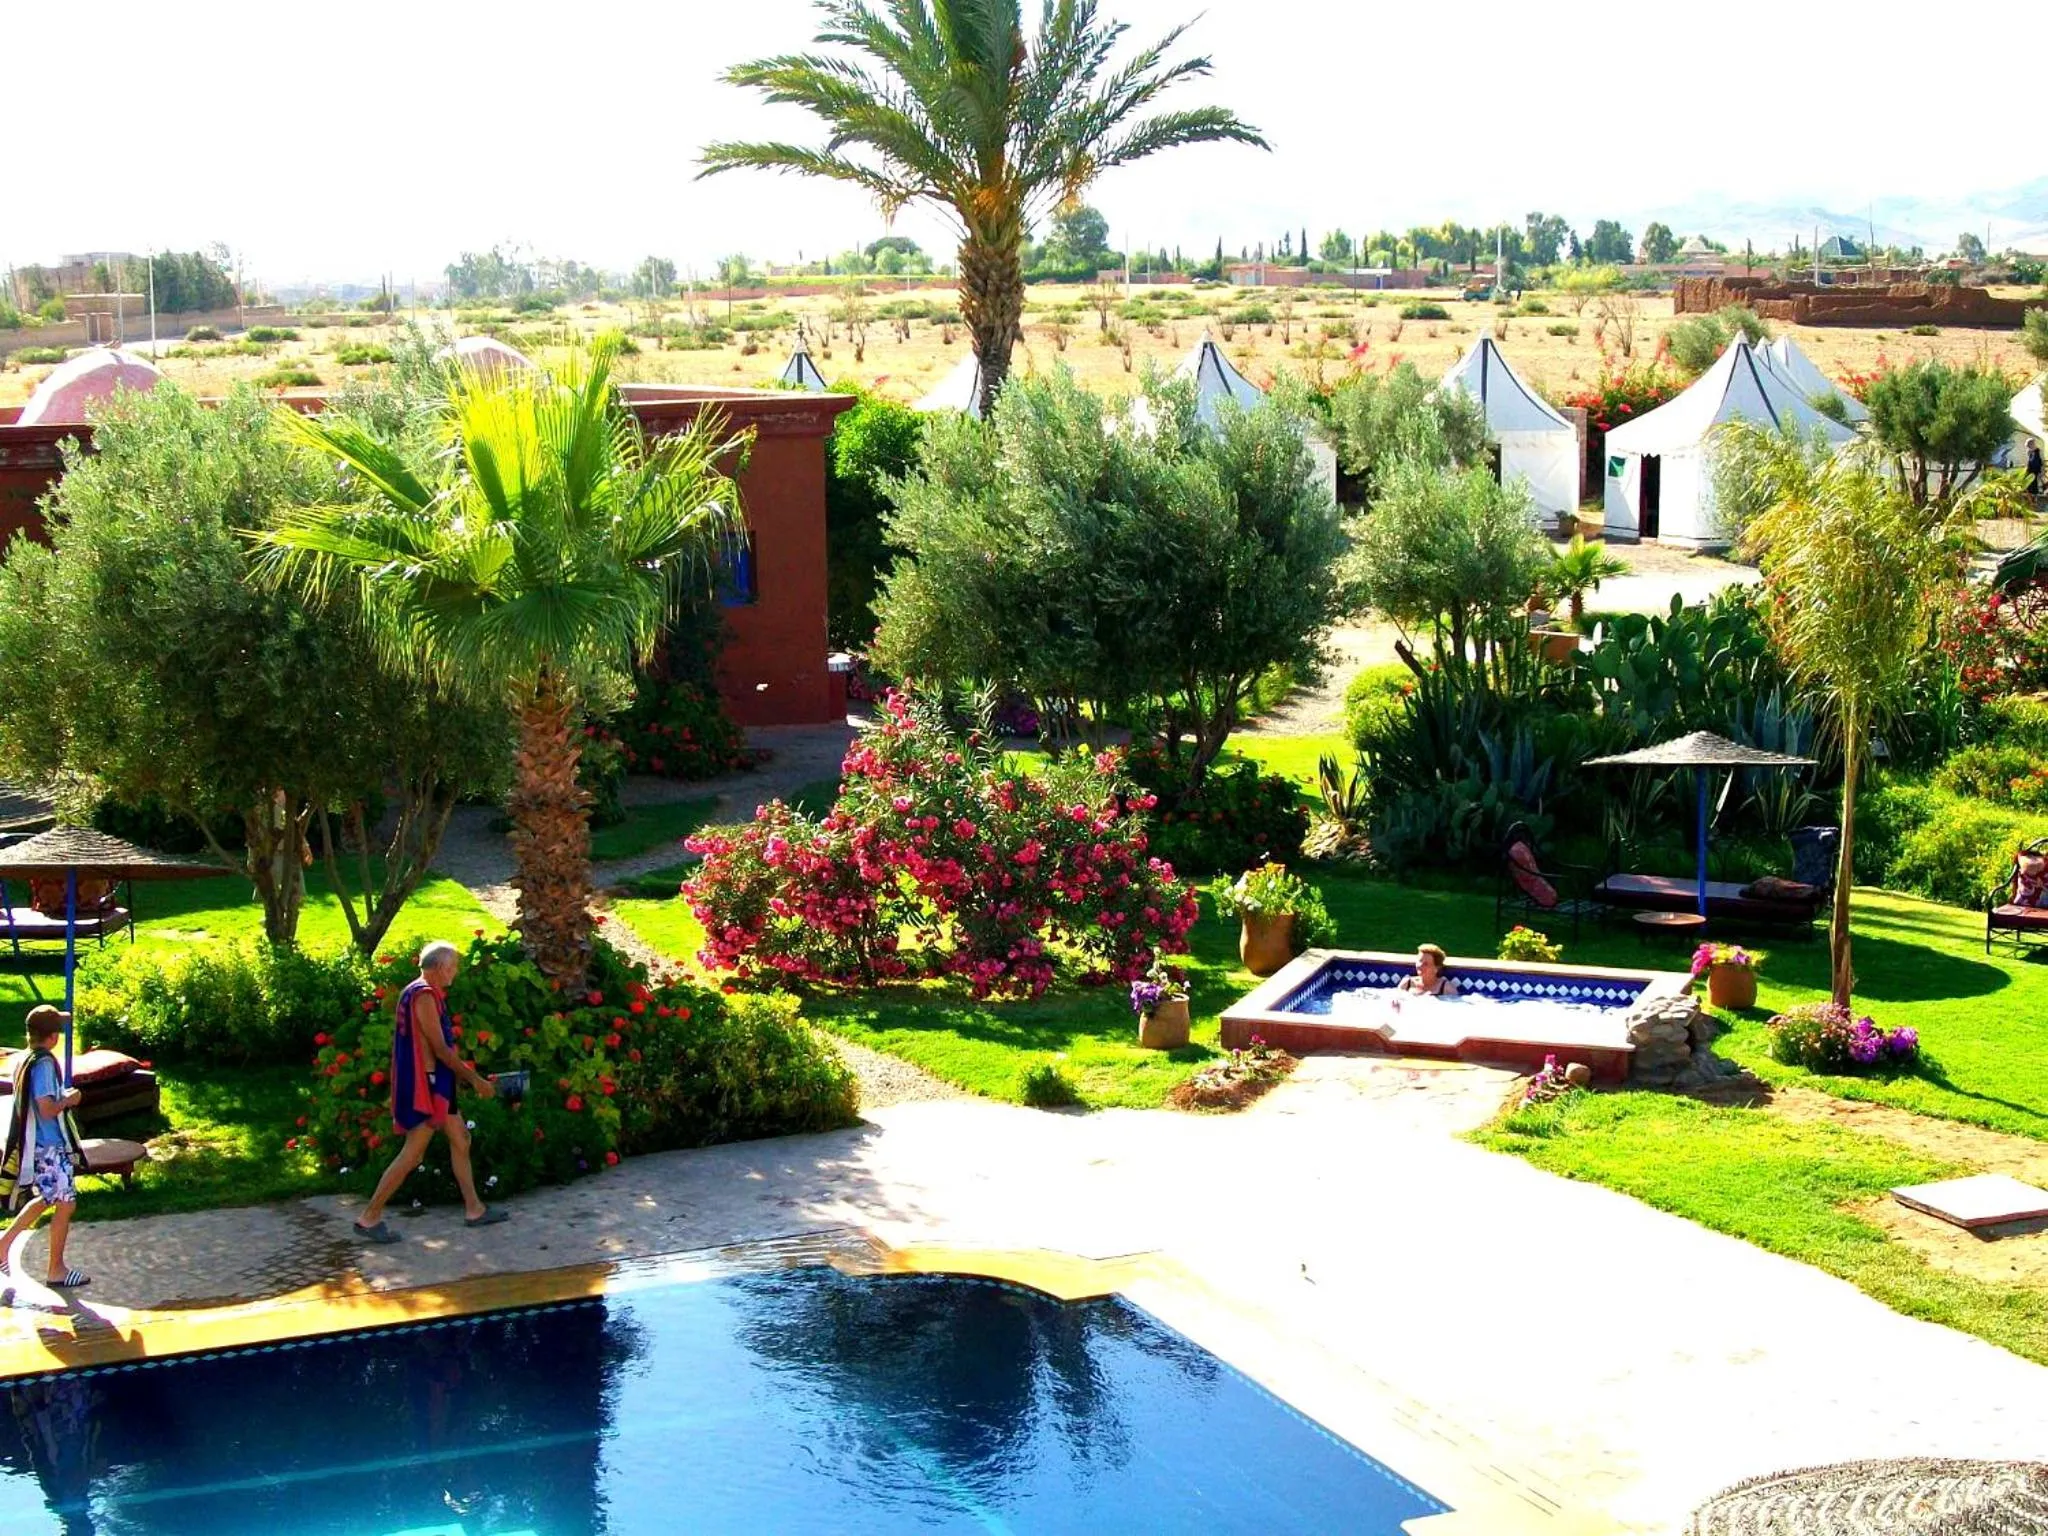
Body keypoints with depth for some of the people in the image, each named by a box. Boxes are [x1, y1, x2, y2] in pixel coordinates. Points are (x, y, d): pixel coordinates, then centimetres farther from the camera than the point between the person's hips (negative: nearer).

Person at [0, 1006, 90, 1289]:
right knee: (66, 1203, 1)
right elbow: (47, 1109, -25)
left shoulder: (23, 1060, 7)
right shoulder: (44, 1064, -21)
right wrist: (69, 1100, -9)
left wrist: (63, 1096, 16)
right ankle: (56, 1270, 8)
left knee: (47, 1199, 23)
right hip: (49, 1146, -9)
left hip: (33, 1145, 9)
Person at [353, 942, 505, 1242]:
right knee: (413, 1153, -7)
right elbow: (441, 1050, -19)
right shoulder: (424, 996, -18)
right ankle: (369, 1218, -1)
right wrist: (475, 1080, -12)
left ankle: (474, 1209, 23)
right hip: (423, 1085, -11)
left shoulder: (422, 993, 13)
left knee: (460, 1140, 15)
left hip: (434, 1083, 11)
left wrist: (468, 1075, 17)